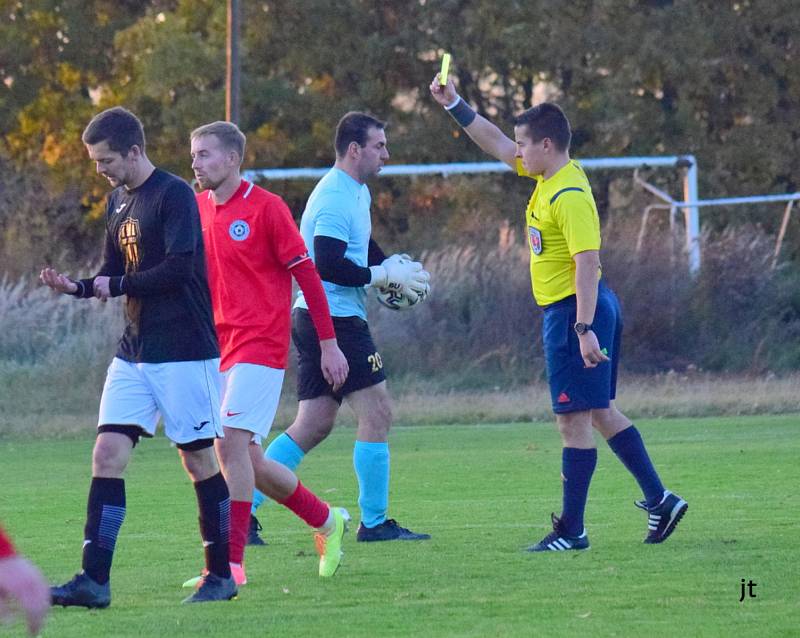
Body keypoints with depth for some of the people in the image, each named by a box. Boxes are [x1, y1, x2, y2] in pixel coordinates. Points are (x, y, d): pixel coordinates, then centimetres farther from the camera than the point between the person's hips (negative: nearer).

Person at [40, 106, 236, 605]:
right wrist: (76, 287, -1)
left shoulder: (174, 194, -12)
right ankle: (95, 580, -6)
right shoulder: (119, 201, 13)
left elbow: (179, 267, -22)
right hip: (135, 353, 8)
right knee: (108, 453, -3)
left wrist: (116, 285, -13)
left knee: (200, 459, 1)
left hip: (184, 352, -8)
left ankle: (222, 575, 12)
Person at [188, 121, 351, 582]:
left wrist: (329, 343, -7)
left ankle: (232, 563, -18)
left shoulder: (266, 207, -8)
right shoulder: (197, 209, 10)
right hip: (220, 349, 7)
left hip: (260, 347, -7)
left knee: (231, 443, -19)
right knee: (247, 462, 10)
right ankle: (327, 520, 30)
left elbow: (306, 274, -6)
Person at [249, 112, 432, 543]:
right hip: (334, 318, -10)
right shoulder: (336, 198, -16)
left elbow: (362, 247, 31)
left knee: (313, 425, 9)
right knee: (376, 413, -6)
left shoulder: (357, 193, 17)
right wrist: (384, 275, -16)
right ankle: (374, 522, -2)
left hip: (313, 318, 10)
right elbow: (328, 265, -24)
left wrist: (393, 267, 12)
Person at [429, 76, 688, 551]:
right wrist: (455, 106, 20)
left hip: (574, 311, -10)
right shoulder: (551, 176, 9)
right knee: (601, 413, 15)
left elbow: (588, 262, -25)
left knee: (574, 420, -5)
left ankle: (572, 530, -1)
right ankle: (660, 499, 19)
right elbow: (498, 145, 23)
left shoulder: (569, 196, -20)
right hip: (578, 310, 10)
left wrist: (585, 329, -29)